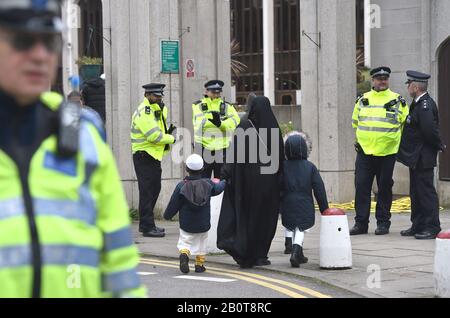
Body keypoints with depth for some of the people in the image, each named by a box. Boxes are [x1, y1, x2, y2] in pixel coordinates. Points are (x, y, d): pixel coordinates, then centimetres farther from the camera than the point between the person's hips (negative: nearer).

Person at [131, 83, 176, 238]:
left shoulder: (156, 109, 16)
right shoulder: (143, 112, -17)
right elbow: (154, 135, -23)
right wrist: (172, 138, -12)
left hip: (154, 155, 10)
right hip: (144, 156, -10)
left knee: (154, 189, 15)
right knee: (147, 191, -9)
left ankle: (146, 224, 24)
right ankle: (147, 227, -8)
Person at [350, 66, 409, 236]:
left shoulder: (397, 101, 2)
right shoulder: (363, 100, 9)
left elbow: (407, 123, 10)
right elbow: (355, 122, 22)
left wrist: (396, 139, 6)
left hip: (387, 152, -2)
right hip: (364, 152, 2)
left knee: (384, 188, 3)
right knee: (361, 187, 0)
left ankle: (383, 223, 12)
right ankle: (361, 223, 6)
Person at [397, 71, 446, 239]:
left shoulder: (425, 105, -20)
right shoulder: (418, 104, 12)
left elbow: (429, 130, -27)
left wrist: (439, 145, -14)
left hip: (423, 158, -10)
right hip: (416, 157, 10)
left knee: (426, 191, -5)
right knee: (416, 192, 16)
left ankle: (432, 227, -1)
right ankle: (418, 226, 24)